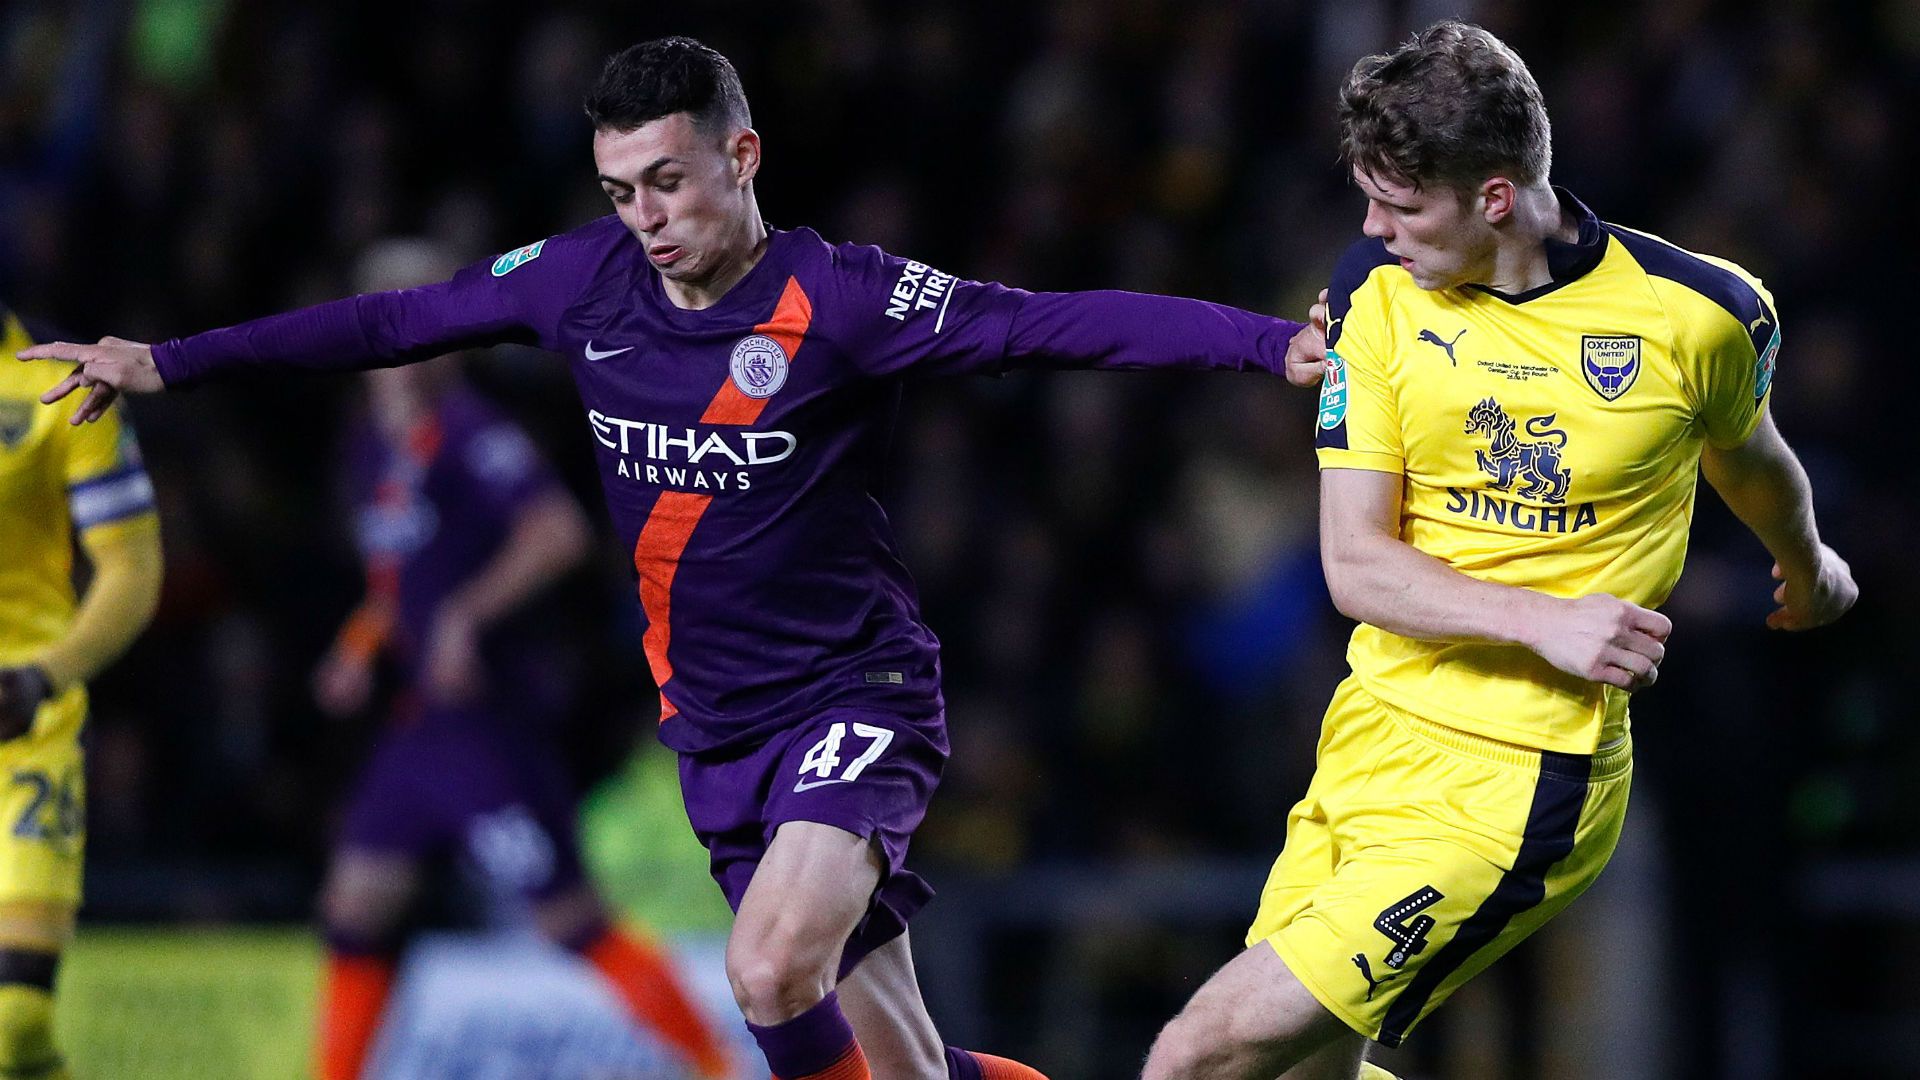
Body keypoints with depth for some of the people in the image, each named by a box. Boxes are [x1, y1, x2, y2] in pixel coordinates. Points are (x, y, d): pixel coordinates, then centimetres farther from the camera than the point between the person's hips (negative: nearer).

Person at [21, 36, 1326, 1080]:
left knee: (774, 966, -30)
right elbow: (398, 320, 11)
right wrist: (168, 363, 12)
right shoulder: (587, 280, 1)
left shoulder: (838, 298, -15)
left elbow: (1068, 322, -22)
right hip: (716, 729, 5)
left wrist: (1277, 344, -34)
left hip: (854, 697, -5)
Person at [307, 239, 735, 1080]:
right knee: (356, 910, 7)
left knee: (566, 915, -8)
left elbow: (558, 532, -24)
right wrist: (360, 649, 13)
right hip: (419, 721, 8)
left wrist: (467, 617, -27)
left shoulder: (469, 435, -11)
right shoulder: (372, 449, 14)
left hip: (490, 717, -8)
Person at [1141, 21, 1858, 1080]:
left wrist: (1808, 568, 35)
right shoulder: (1378, 287, -1)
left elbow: (1746, 457, 16)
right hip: (1372, 732, 5)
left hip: (1508, 790, -5)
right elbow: (1355, 564, -4)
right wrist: (1542, 620, -19)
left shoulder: (1702, 315, -9)